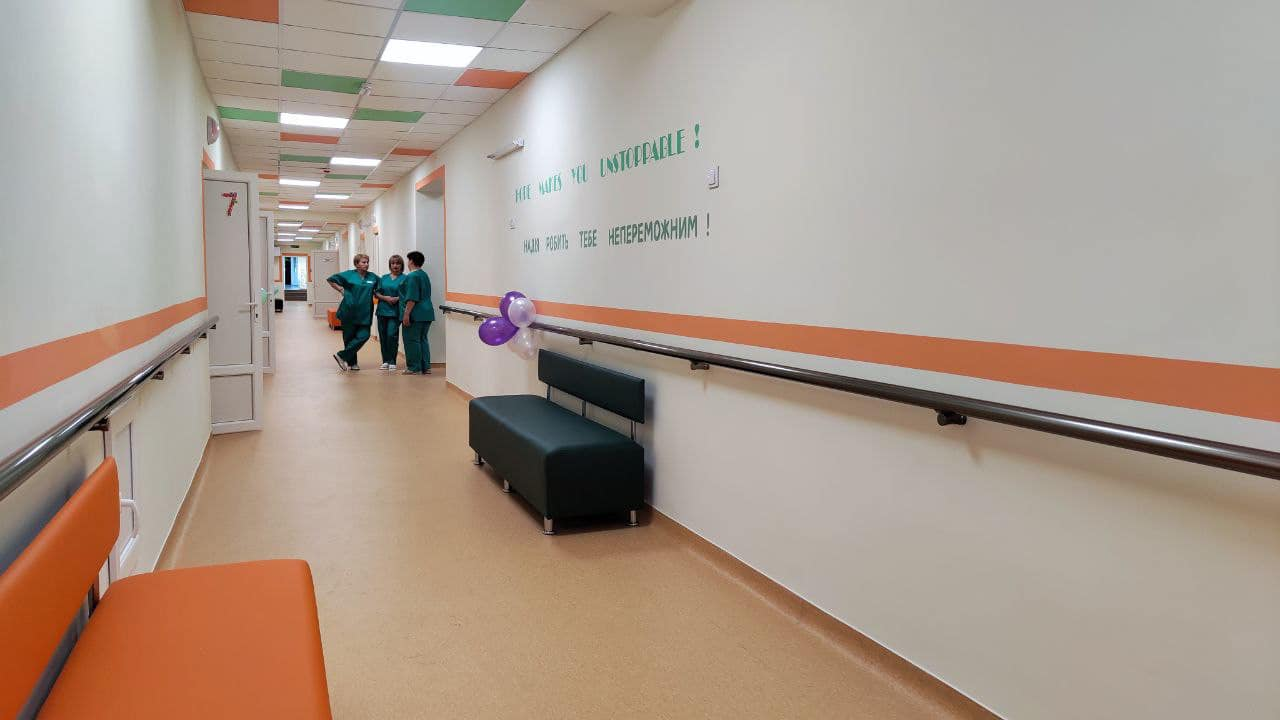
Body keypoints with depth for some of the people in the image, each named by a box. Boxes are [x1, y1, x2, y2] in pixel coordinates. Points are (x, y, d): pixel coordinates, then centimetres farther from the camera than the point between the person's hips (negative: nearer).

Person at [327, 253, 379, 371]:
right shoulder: (349, 274, -3)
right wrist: (341, 290, -3)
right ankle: (351, 362, 13)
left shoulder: (373, 277, 5)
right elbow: (331, 279, 2)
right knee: (349, 338, 4)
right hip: (350, 312, -3)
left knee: (364, 336, -9)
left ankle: (342, 356, 2)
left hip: (364, 314, 3)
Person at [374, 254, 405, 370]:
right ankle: (385, 361, 18)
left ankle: (392, 362, 0)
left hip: (395, 312, -5)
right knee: (383, 337, 7)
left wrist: (397, 299, -19)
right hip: (382, 311, 5)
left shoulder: (404, 278, 0)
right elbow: (376, 293, 11)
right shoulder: (384, 278, 14)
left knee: (392, 335, -12)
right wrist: (385, 298, -7)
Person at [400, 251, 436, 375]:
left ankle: (414, 368, 2)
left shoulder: (412, 276, -13)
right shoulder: (425, 275, 15)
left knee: (411, 341, -1)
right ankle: (426, 367, 13)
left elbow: (412, 298, -20)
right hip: (427, 313, 9)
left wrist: (406, 314, -18)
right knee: (422, 340, 13)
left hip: (415, 314, -9)